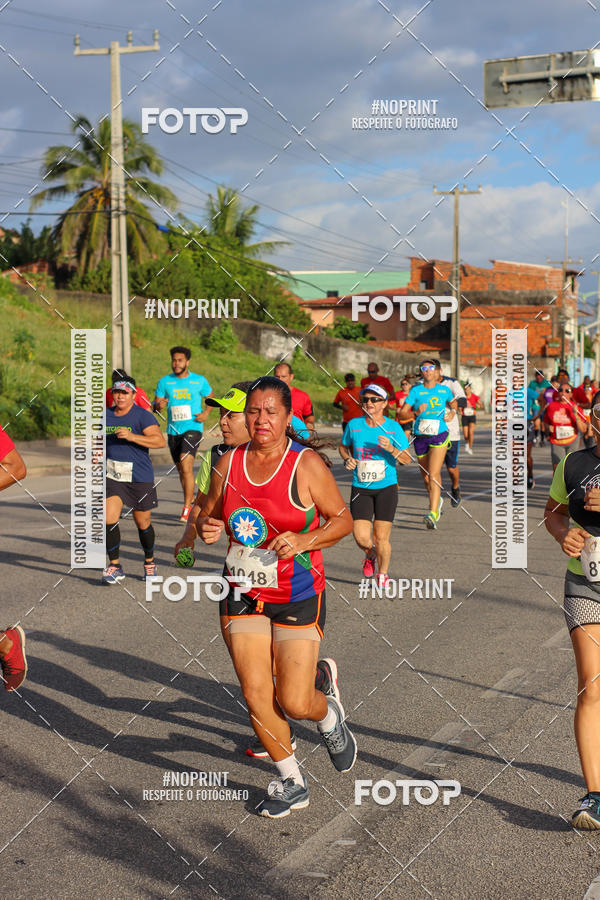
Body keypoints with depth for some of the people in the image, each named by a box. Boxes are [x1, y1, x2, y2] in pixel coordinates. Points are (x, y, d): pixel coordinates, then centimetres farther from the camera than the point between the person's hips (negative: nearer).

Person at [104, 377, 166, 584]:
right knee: (109, 519, -12)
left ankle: (149, 562, 31)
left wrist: (132, 436, -28)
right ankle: (115, 566, -1)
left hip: (140, 477, -4)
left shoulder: (142, 416, -8)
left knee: (143, 523, 7)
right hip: (112, 476, 4)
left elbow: (160, 441, -19)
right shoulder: (106, 416, 10)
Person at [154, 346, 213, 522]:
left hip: (193, 427, -4)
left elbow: (211, 397, 16)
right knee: (181, 469, 12)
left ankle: (187, 507, -20)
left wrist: (206, 413, -2)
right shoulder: (165, 381, 6)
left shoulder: (199, 381, 2)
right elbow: (156, 404, 7)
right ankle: (190, 501, 30)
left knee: (186, 464, -21)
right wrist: (159, 405, -17)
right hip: (173, 430, 4)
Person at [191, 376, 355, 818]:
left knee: (294, 702, -5)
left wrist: (305, 541, -21)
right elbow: (209, 514, 14)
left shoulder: (307, 463, -10)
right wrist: (206, 528, -9)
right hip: (245, 595, 4)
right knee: (256, 697, 2)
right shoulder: (229, 462, 1)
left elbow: (343, 520, -4)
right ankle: (292, 783, 22)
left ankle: (329, 712, 33)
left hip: (298, 597, -4)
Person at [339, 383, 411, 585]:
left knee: (381, 538, -2)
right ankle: (370, 556, 28)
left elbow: (407, 460, -2)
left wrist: (391, 449, -21)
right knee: (361, 537, -8)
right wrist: (347, 459, -1)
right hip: (360, 488, 1)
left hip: (387, 488, -1)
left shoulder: (393, 427, -2)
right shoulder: (354, 425, 2)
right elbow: (343, 446, 20)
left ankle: (383, 575, 22)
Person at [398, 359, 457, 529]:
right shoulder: (415, 391, 0)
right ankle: (437, 500, 40)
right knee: (426, 477, 11)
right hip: (420, 438, 2)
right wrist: (416, 412, -23)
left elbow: (453, 403, 27)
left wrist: (452, 413, 5)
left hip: (439, 437, -2)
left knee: (433, 475, -17)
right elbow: (401, 414, -5)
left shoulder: (445, 390, 6)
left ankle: (433, 513, -23)